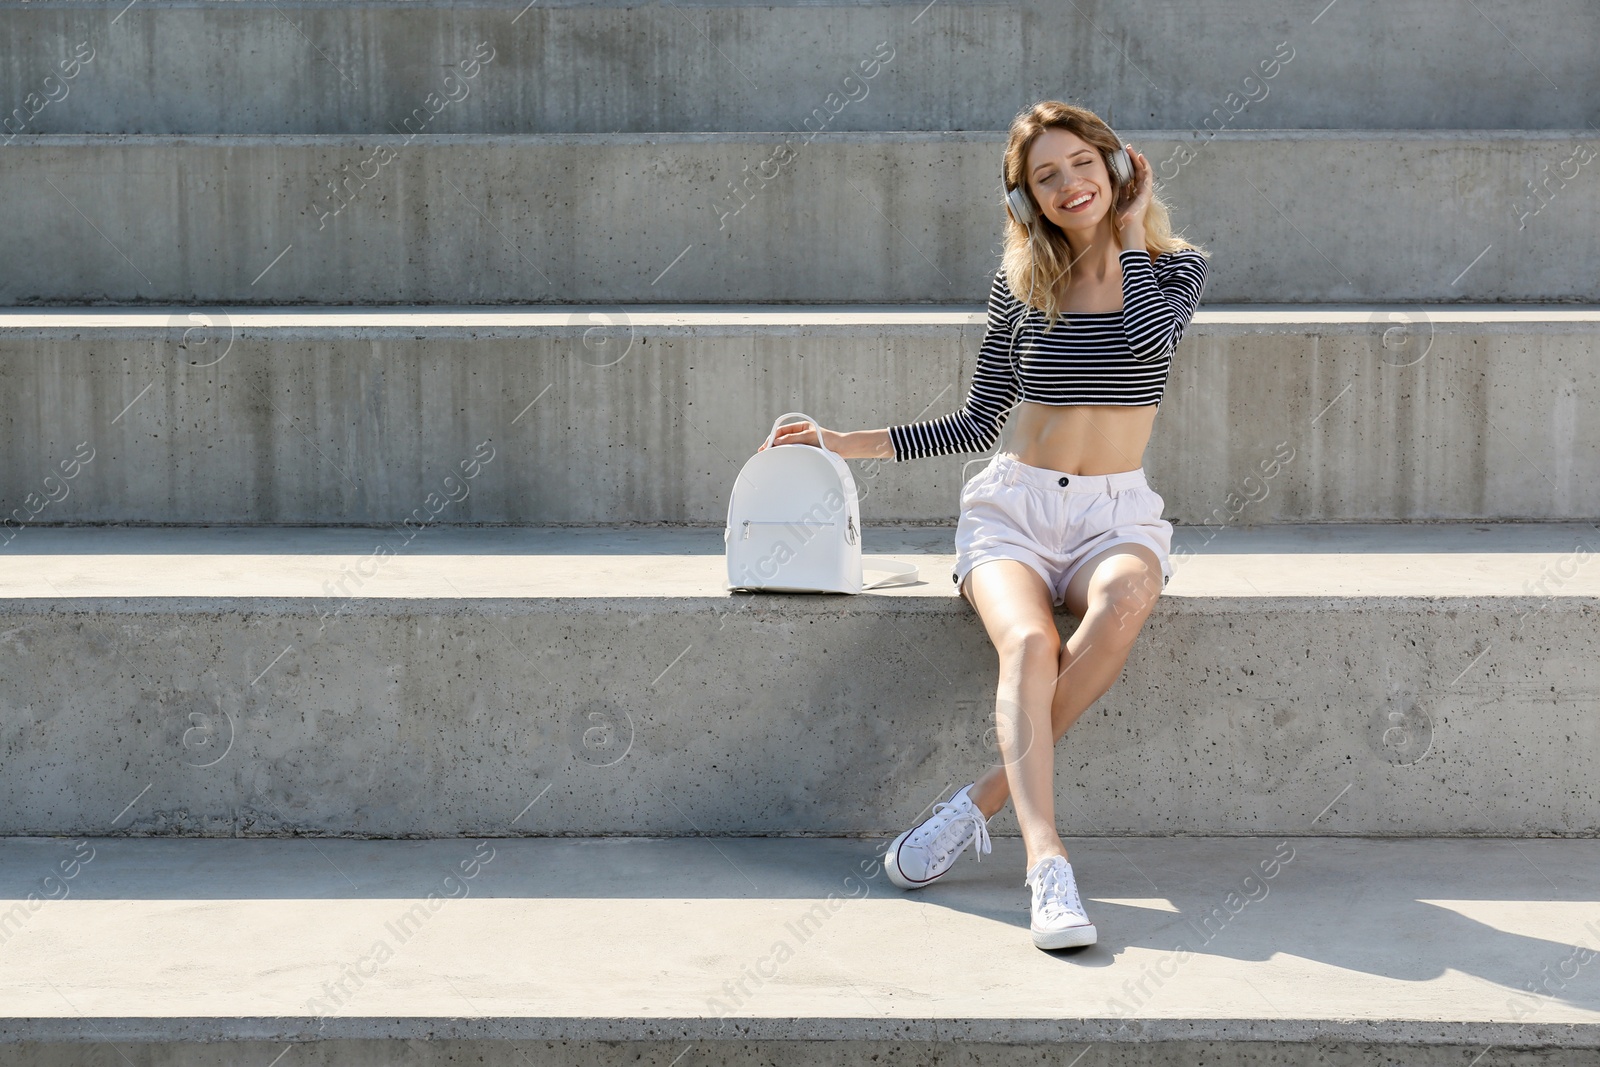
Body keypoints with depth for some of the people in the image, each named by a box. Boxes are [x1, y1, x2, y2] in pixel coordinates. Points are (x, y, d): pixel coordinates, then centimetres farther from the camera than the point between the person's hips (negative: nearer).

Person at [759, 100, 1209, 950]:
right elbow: (978, 424, 15)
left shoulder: (1175, 268, 8)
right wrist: (853, 444, 7)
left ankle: (980, 802, -30)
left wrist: (1130, 233, -2)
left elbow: (1148, 338, -16)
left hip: (1115, 516, 0)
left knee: (1123, 602, -37)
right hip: (1013, 507, 0)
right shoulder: (1019, 282, 10)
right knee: (1029, 643, -34)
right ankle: (1047, 865, -44)